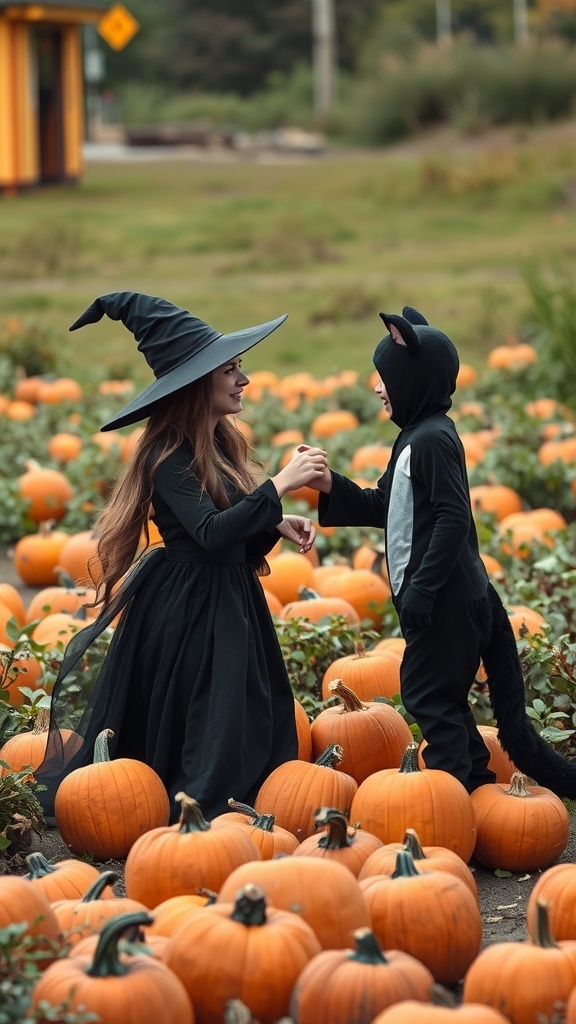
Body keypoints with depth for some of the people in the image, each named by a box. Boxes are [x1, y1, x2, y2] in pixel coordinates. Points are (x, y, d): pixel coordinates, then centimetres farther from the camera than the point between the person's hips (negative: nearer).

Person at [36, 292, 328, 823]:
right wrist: (279, 486, -29)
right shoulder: (169, 455, -17)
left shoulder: (221, 444, 9)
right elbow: (211, 532, -28)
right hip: (185, 612, -8)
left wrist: (278, 525, -2)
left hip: (231, 604, 8)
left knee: (248, 730, 8)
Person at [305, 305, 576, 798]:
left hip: (445, 600, -10)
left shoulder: (433, 439, -17)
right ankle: (476, 782, 21)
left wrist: (421, 586, -23)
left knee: (428, 694, -6)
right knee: (442, 698, 14)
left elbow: (453, 517, -22)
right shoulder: (415, 436, 14)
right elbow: (385, 507, 18)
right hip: (445, 596, 10)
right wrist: (332, 486, 6)